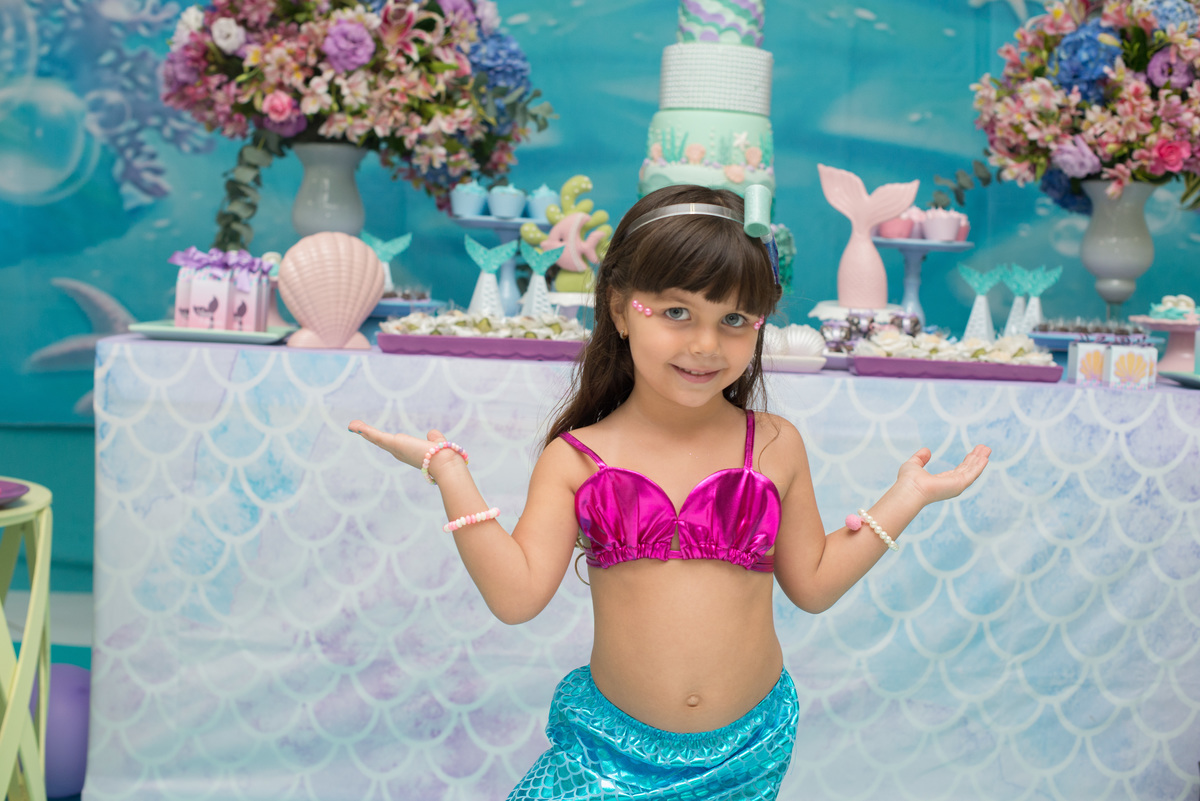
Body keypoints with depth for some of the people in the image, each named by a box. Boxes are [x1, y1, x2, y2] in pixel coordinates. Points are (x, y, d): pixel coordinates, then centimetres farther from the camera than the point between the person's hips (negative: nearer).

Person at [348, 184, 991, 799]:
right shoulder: (576, 459, -5)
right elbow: (516, 595, -12)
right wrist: (449, 471, -13)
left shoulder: (774, 447, 1)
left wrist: (905, 498, 6)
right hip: (616, 747, -1)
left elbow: (812, 584, 7)